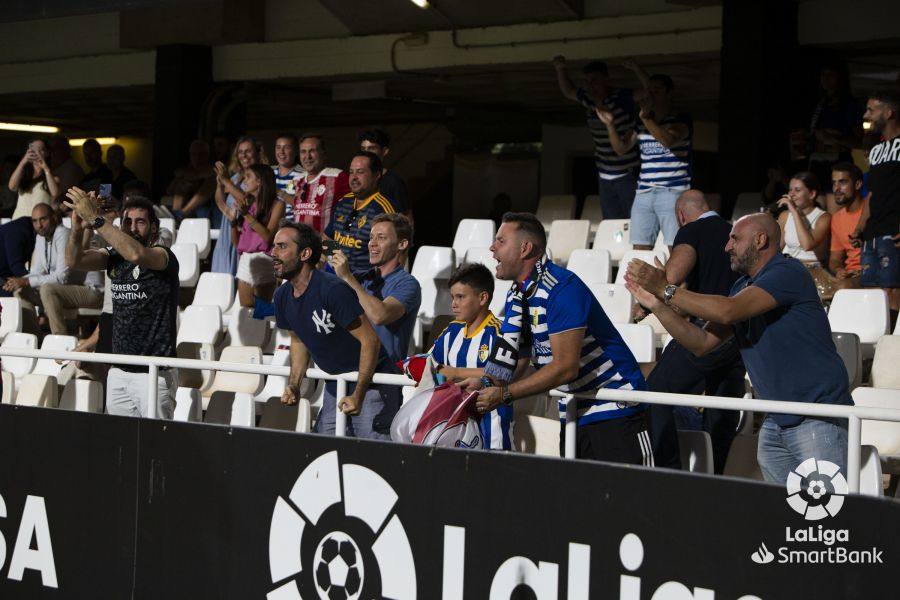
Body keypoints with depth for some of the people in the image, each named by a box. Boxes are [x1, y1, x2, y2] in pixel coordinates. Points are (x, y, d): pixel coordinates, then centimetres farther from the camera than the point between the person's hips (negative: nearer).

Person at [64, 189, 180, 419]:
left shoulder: (163, 257, -9)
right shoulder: (114, 258, 10)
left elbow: (136, 254, -30)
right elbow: (74, 260, -3)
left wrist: (95, 218, -29)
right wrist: (78, 227, -23)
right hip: (118, 372, 6)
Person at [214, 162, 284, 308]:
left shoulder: (276, 205, -3)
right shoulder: (247, 203, 14)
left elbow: (268, 236, -15)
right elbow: (236, 241, 16)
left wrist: (247, 215, -16)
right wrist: (234, 219, 1)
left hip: (263, 260, -5)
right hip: (245, 260, 5)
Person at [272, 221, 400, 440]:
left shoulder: (333, 289, -23)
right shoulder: (283, 296, 2)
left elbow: (370, 340, -23)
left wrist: (358, 395, -24)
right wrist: (294, 385, 6)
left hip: (371, 383, -8)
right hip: (335, 385, 8)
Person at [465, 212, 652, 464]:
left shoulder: (561, 288, -18)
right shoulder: (516, 295, 11)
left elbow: (566, 367, -23)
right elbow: (514, 361, 10)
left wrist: (504, 394, -21)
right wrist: (485, 386, -11)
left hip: (615, 413, -9)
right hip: (573, 414, 9)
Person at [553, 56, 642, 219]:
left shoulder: (622, 98, -11)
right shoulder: (588, 99, 8)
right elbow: (568, 91, 26)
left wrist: (637, 70, -34)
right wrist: (560, 69, 11)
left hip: (628, 175, -7)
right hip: (605, 178, 7)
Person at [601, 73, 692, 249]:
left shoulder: (681, 121, -1)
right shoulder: (642, 124, 17)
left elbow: (669, 141, -20)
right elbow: (621, 149, 15)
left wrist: (646, 117, -24)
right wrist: (610, 125, 0)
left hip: (672, 193, -6)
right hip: (644, 194, 6)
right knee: (639, 251, 1)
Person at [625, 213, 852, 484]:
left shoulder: (788, 272, -13)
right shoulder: (743, 287, 16)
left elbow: (728, 312, -24)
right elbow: (703, 342, 12)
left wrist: (666, 289, -19)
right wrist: (657, 305, 1)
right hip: (776, 422, 9)